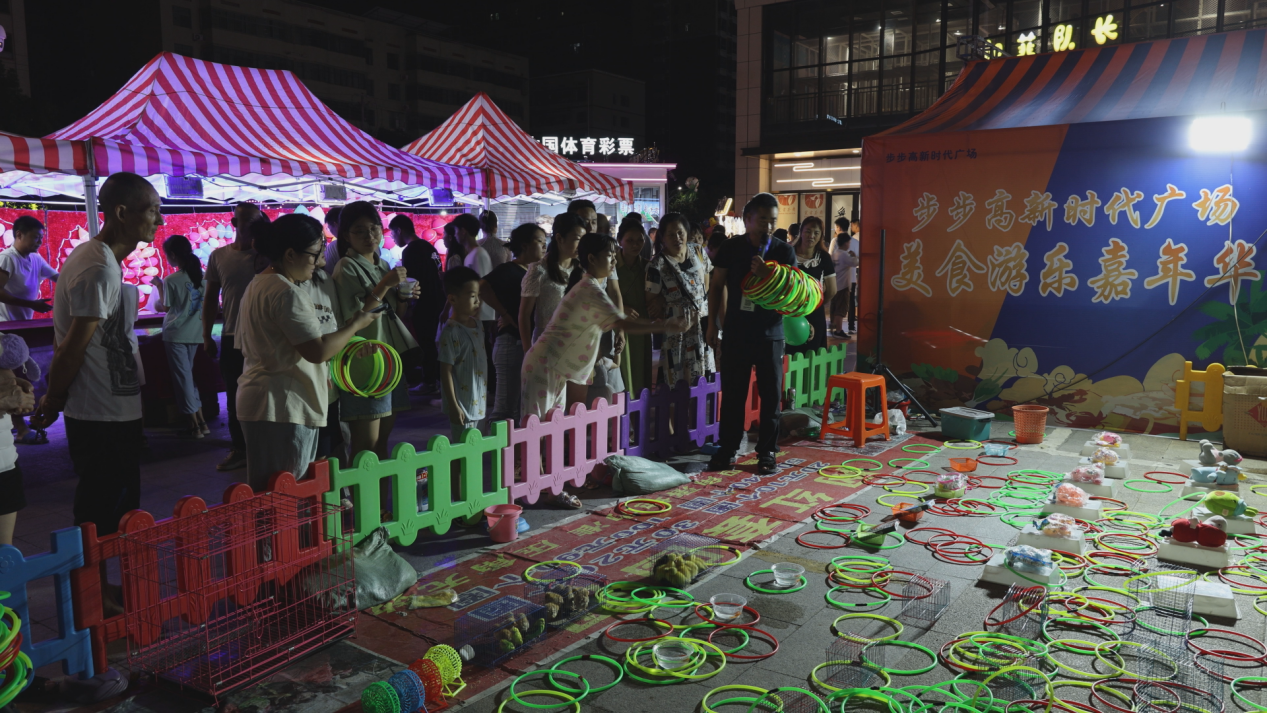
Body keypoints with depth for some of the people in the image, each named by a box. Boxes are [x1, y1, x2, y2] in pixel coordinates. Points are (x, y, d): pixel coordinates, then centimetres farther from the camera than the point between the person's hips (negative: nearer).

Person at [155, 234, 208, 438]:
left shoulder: (171, 280, -14)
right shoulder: (201, 275, 1)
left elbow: (165, 307, -4)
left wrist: (160, 287, 8)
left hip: (175, 334, -5)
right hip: (194, 334, 5)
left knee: (182, 377, 3)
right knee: (188, 375, 16)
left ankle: (193, 425, 7)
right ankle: (200, 421, 15)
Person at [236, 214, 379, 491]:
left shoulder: (258, 285, 16)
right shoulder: (287, 292, -17)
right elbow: (318, 351, -20)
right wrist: (355, 325, -6)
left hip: (259, 400, 10)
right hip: (284, 406, -10)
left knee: (265, 496, 13)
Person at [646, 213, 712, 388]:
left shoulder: (698, 252, 0)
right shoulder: (657, 266, -16)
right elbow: (651, 303, -11)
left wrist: (701, 300, 10)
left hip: (701, 325, 5)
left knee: (702, 377, 13)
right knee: (676, 383, -2)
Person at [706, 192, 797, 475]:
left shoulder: (784, 251, -2)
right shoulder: (732, 247, 0)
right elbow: (717, 286, 8)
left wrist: (767, 275, -25)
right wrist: (713, 324, 5)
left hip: (770, 334, -1)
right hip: (735, 332, 1)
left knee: (771, 395, 5)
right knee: (732, 393, 7)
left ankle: (767, 452, 17)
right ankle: (727, 449, 18)